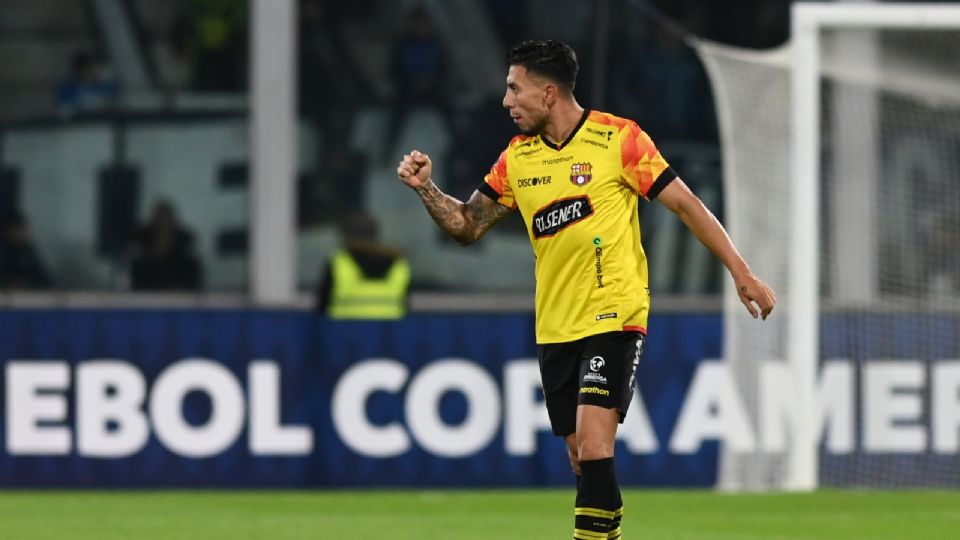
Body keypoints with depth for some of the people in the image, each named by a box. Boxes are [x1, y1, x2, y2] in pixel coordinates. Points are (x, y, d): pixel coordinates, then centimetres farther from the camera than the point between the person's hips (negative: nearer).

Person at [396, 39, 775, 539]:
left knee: (593, 441, -19)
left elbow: (685, 204, -6)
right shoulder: (516, 158, 7)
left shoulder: (618, 139, -8)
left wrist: (741, 273, -8)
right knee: (581, 456, 7)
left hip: (614, 316, -6)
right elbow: (467, 225, 14)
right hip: (555, 326, 6)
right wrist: (426, 188, -4)